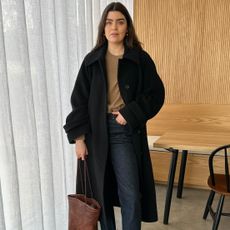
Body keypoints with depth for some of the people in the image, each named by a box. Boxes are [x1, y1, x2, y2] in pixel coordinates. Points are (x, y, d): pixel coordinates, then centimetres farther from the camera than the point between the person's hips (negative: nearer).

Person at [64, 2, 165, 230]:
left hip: (125, 131, -2)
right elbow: (79, 100, 2)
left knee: (131, 195, -1)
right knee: (101, 191, 12)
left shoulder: (141, 59, 0)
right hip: (96, 132, 2)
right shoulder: (92, 60, 5)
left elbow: (156, 94, 0)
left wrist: (130, 114, -12)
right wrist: (78, 137, -4)